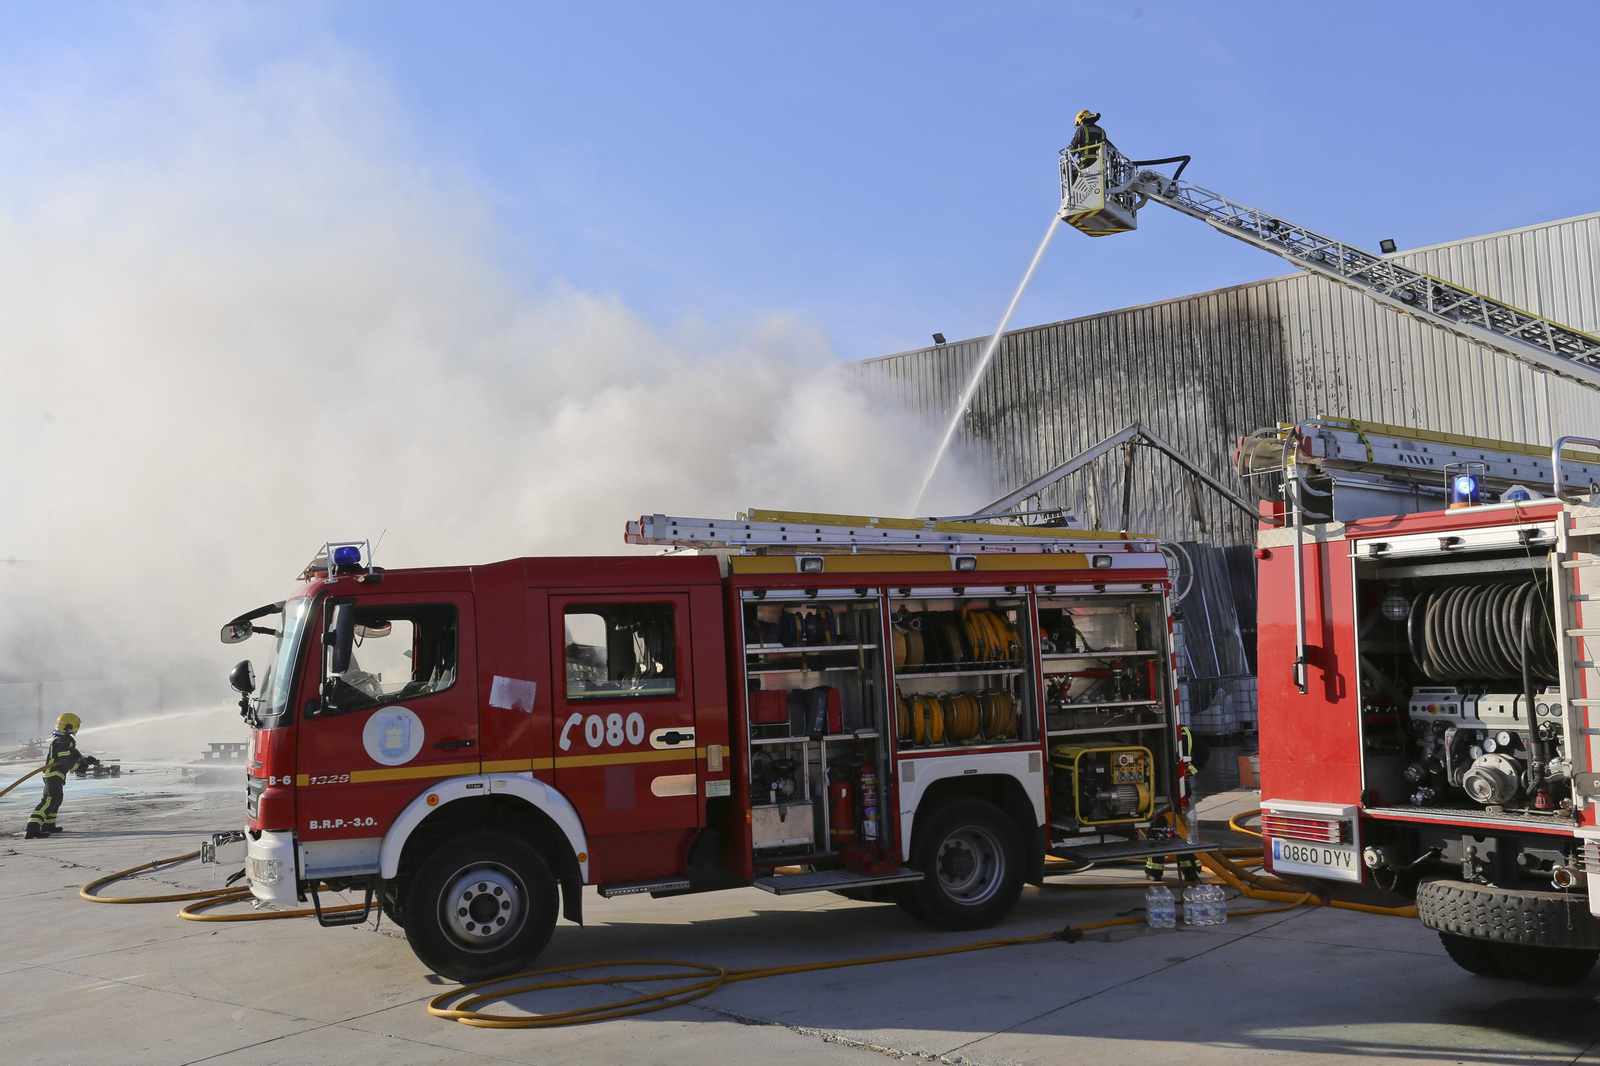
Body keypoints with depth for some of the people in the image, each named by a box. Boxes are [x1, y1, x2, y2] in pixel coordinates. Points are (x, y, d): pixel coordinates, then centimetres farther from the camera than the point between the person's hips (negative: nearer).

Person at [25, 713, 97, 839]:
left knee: (56, 800, 24)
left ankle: (48, 825, 38)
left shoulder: (66, 739, 16)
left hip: (56, 775, 11)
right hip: (54, 774, -11)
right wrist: (80, 767, -9)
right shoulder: (62, 741, -19)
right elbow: (67, 761, -23)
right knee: (49, 800, -18)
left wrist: (86, 759, 4)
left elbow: (75, 754, 19)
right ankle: (33, 829, -26)